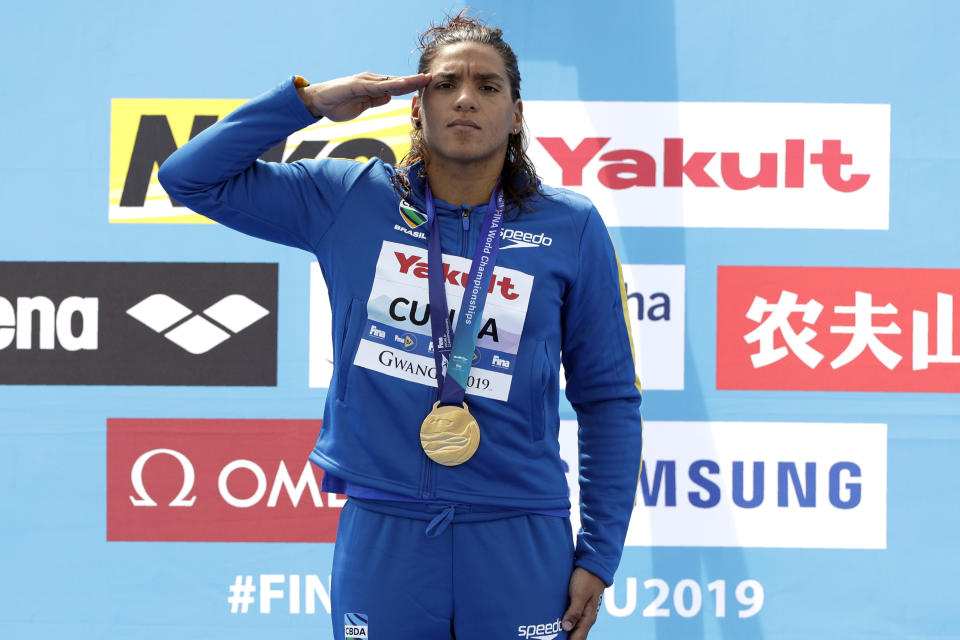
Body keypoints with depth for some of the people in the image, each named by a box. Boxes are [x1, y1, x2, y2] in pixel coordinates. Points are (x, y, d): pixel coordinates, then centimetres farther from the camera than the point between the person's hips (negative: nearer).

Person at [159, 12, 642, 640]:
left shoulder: (571, 227, 1)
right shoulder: (347, 199, 4)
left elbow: (609, 398, 4)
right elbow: (190, 177, 6)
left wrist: (599, 554, 0)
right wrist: (308, 99, -2)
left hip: (518, 539, 0)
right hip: (380, 533, 1)